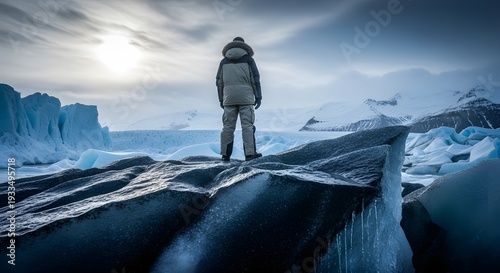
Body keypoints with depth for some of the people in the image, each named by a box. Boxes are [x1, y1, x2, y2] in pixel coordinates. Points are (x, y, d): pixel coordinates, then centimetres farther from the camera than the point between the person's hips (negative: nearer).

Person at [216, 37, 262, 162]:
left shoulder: (224, 61, 17)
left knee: (228, 126, 4)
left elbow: (219, 81, 14)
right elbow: (255, 79, 1)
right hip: (245, 97, -3)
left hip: (229, 97, 3)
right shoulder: (248, 59, 8)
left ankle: (225, 154, 4)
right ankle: (250, 153, -10)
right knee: (247, 125, -5)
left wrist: (221, 99, 16)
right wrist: (258, 96, 2)